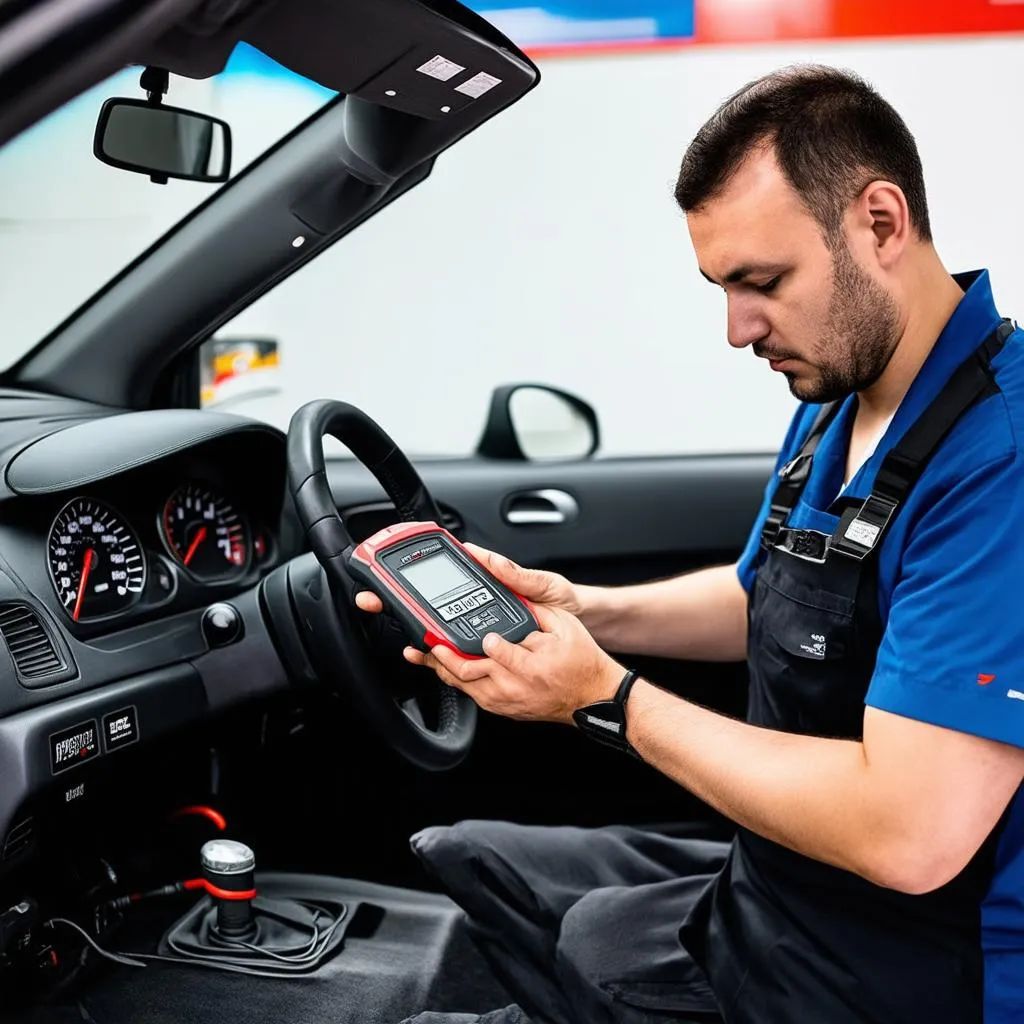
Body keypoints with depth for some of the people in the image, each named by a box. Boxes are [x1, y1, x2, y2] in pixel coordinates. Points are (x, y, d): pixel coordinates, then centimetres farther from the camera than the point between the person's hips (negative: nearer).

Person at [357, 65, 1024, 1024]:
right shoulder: (833, 402, 3)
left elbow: (908, 837, -32)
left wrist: (607, 700, -22)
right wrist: (574, 608, -1)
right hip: (774, 889, 9)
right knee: (456, 857, 19)